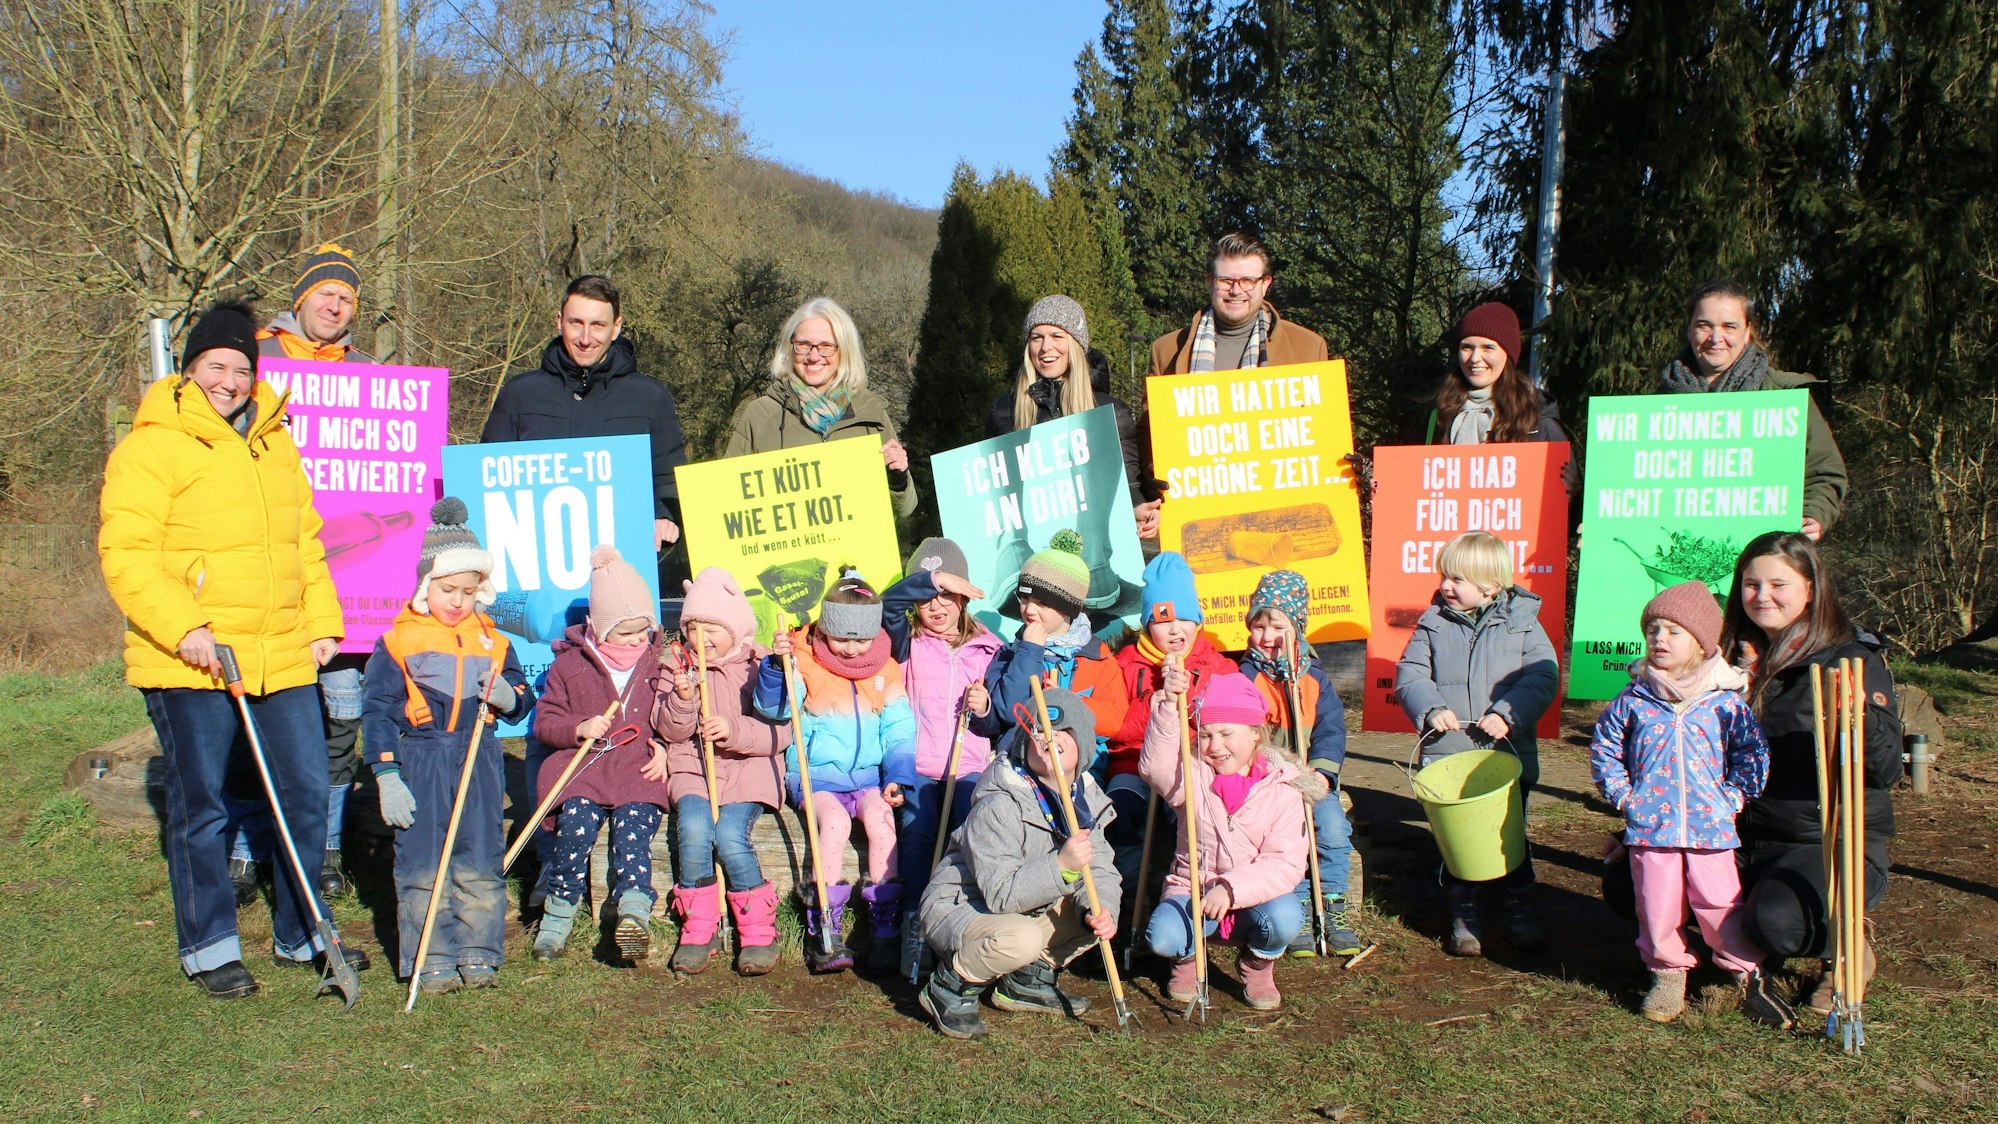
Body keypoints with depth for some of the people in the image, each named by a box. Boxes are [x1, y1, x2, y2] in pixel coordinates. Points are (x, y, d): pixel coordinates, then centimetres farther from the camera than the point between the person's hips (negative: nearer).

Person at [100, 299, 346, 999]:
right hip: (187, 664, -6)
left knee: (307, 795, 8)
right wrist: (185, 629, -21)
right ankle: (209, 947, 18)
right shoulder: (151, 448, -5)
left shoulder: (276, 444, 16)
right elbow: (125, 555, -12)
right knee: (200, 808, 3)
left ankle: (301, 934, 24)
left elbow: (307, 542, 22)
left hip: (283, 660, 6)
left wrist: (321, 622, 12)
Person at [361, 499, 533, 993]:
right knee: (421, 868, 0)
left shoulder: (492, 641, 10)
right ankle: (431, 962, 8)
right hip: (420, 763, -3)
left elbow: (522, 700, 17)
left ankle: (479, 955, 14)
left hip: (480, 764, 3)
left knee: (481, 865, 6)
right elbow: (378, 712, -2)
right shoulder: (397, 642, -1)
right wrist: (387, 777, -8)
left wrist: (507, 696, -9)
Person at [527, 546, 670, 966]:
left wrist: (664, 747, 0)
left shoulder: (659, 663, 14)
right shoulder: (569, 664, 10)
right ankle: (558, 917, -11)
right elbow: (544, 721, 10)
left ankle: (634, 913, -40)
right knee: (576, 824, -27)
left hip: (640, 771, 0)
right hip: (582, 767, 0)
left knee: (633, 829, -28)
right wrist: (579, 728, -10)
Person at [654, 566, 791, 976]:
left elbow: (779, 733, -6)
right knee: (694, 828, -28)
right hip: (692, 768, 3)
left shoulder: (759, 667, 2)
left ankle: (759, 930, -11)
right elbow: (669, 731, 5)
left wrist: (735, 731, -22)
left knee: (730, 834, -28)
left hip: (748, 769, -2)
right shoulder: (679, 666, 12)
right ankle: (698, 929, -14)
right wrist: (681, 699, -14)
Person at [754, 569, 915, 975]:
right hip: (817, 772, -2)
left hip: (870, 774, 2)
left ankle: (886, 928, -20)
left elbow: (899, 732, 8)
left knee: (880, 817, -27)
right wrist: (776, 664, -27)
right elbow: (773, 707, -10)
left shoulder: (887, 670, 10)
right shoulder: (806, 663, 2)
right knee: (835, 819, -29)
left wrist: (898, 777, -7)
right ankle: (824, 930, -22)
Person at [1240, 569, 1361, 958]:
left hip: (1312, 779, 3)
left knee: (1333, 827, -20)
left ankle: (1332, 907, -5)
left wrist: (1322, 773, -13)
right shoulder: (1244, 677, 1)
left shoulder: (1315, 679, 10)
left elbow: (1331, 731, 3)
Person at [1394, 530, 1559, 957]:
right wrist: (1430, 709, -19)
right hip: (1448, 757, 1)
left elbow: (1543, 675, -7)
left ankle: (1520, 913, 24)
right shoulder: (1433, 624, 3)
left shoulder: (1521, 621, -1)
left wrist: (1508, 714, -20)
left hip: (1510, 755, -1)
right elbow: (1409, 673, 0)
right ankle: (1464, 918, 19)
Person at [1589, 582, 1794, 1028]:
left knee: (1720, 903, 1)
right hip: (1650, 826, 1)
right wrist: (1622, 795, 3)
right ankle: (1667, 974, 23)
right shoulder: (1633, 700, 1)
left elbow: (1753, 752, 8)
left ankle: (1749, 973, 19)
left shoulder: (1726, 701, 0)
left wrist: (1733, 796, 1)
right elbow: (1604, 748, 10)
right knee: (1657, 907, 5)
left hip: (1710, 826, -1)